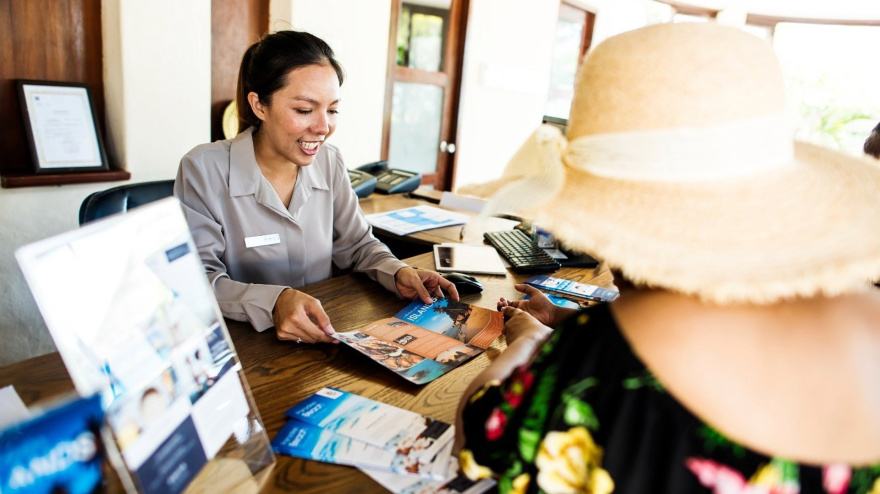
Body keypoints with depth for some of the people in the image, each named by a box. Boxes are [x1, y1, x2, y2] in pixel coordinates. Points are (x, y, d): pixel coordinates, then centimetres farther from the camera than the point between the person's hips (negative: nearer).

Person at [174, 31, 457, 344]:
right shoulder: (203, 170, -13)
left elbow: (357, 245, 10)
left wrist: (397, 273, -10)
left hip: (321, 340, 3)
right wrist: (273, 302, -34)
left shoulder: (330, 162, 2)